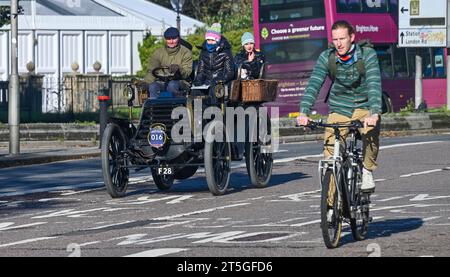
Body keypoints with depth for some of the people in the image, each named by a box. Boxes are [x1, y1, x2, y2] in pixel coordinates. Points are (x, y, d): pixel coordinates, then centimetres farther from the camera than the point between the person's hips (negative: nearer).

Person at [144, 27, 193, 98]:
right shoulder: (158, 53, 12)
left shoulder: (186, 52, 3)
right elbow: (151, 71, 4)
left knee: (172, 84, -36)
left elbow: (187, 73, -8)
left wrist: (178, 68, -31)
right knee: (153, 86, -30)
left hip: (181, 82, -2)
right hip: (162, 82, 2)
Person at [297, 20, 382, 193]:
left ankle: (367, 171, -10)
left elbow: (374, 85, -28)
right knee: (330, 150, -16)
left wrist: (374, 113, -44)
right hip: (339, 110, 2)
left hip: (364, 108, -2)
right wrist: (304, 112, -34)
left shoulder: (368, 55, -16)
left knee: (371, 131, -34)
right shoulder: (327, 57, -9)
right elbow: (314, 85, -18)